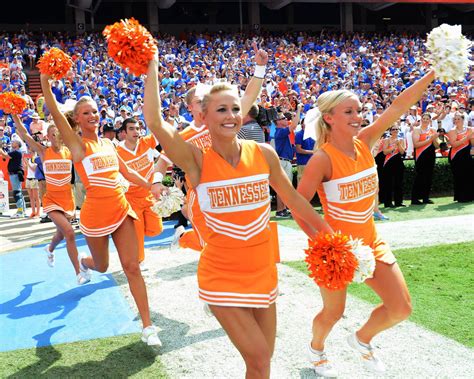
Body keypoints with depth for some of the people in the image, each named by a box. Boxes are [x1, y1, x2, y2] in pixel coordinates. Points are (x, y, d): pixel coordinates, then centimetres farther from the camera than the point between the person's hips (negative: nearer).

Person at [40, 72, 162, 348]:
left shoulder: (108, 143, 12)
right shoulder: (77, 143, -4)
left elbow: (127, 172, 22)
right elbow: (56, 115, -19)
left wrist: (150, 187, 19)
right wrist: (45, 82, -28)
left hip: (121, 209, 4)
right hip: (96, 213, -4)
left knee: (132, 267, -1)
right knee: (102, 266, 16)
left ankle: (148, 326, 2)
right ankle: (84, 262, 55)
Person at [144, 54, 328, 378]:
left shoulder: (264, 154, -5)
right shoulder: (198, 161, -13)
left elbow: (293, 198, 8)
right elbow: (155, 122, -25)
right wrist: (152, 66, -19)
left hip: (263, 272, 4)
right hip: (221, 276, -3)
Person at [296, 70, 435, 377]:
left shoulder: (364, 142, -4)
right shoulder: (323, 159, -21)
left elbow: (399, 106, -10)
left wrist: (434, 72, -16)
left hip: (370, 240, 6)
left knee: (401, 308, 6)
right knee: (333, 312, 13)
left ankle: (362, 339, 35)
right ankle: (316, 348, 47)